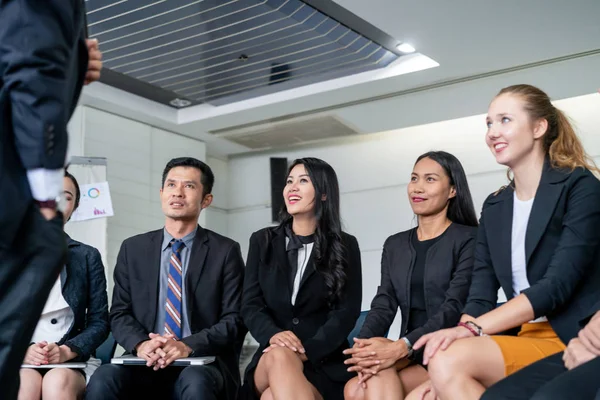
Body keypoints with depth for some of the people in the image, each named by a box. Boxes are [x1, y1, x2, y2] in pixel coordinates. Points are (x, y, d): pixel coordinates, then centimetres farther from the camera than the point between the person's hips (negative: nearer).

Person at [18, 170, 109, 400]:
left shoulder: (88, 257, 10)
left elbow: (99, 322, 6)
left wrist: (66, 351, -12)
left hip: (72, 364, 0)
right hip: (20, 362, 0)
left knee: (58, 381, -35)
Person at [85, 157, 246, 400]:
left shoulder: (226, 252, 5)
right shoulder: (133, 249, 13)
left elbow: (234, 319, -1)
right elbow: (119, 313, 9)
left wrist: (189, 346, -18)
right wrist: (141, 344, -14)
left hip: (202, 363, -2)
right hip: (146, 363, 2)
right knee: (103, 380, -29)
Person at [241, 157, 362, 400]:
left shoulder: (345, 246, 6)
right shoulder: (263, 241, 11)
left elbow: (347, 311, -2)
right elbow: (250, 305, 3)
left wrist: (309, 350, -18)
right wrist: (272, 335, -20)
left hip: (325, 362, -2)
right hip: (270, 362, 3)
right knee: (280, 355, -37)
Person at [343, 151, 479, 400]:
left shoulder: (469, 240, -2)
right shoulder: (394, 245, 16)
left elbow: (455, 308, -14)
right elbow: (383, 305, 4)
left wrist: (401, 347, -29)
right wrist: (364, 347, -19)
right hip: (411, 356, 5)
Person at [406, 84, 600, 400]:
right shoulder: (494, 207, 14)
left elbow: (557, 285, -16)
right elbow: (480, 295, 5)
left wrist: (471, 328, -24)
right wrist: (444, 374, -11)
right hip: (521, 338, 6)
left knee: (450, 360, -28)